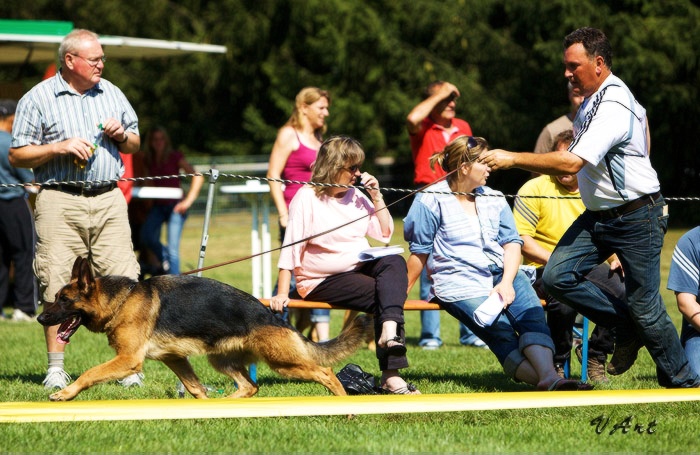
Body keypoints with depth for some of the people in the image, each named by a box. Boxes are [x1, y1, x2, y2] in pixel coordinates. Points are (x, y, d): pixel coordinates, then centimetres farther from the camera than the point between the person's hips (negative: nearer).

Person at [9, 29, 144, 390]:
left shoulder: (111, 93, 16)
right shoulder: (38, 99, 3)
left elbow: (134, 145, 24)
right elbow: (17, 156, 1)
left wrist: (122, 135, 2)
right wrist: (59, 147, -11)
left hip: (109, 198, 3)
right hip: (60, 201, -3)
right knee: (57, 286, -4)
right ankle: (55, 368, 4)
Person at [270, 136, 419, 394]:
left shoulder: (356, 196, 13)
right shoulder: (307, 198, -7)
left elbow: (385, 234, 15)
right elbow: (291, 248, -12)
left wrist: (376, 196, 4)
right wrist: (282, 294, -19)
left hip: (360, 268, 6)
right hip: (323, 282, -6)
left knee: (394, 262, -26)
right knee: (383, 295, -27)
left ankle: (390, 330, -44)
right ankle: (390, 375, -32)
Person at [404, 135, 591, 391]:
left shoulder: (494, 199, 19)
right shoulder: (431, 201, 4)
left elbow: (511, 243, 11)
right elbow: (420, 252, 7)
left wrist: (507, 282, -6)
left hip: (502, 274, 4)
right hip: (460, 282, -4)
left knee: (532, 314, -26)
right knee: (502, 334, -26)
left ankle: (549, 377, -46)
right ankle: (544, 379, -42)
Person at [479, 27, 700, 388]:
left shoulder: (613, 109, -25)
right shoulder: (593, 99, 5)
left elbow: (572, 163, -35)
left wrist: (513, 159, -32)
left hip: (636, 219, -9)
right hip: (598, 216, 9)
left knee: (644, 307, -3)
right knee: (557, 276, -8)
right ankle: (626, 329, 9)